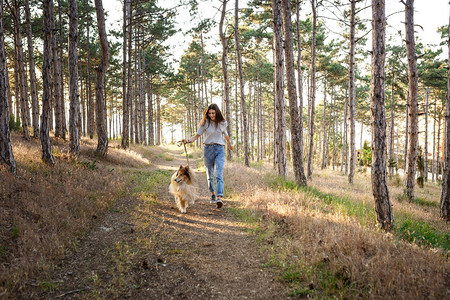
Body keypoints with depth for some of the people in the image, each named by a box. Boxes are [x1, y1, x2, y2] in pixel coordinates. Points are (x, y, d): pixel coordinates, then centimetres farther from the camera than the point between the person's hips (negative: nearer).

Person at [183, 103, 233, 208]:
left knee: (219, 175, -15)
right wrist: (188, 140, -22)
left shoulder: (222, 123, 4)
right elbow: (197, 136, -3)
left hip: (220, 149, 0)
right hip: (208, 149, 1)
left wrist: (229, 144, 40)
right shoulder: (205, 123, -2)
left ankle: (220, 198, -26)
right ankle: (212, 195, 29)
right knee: (210, 175, 10)